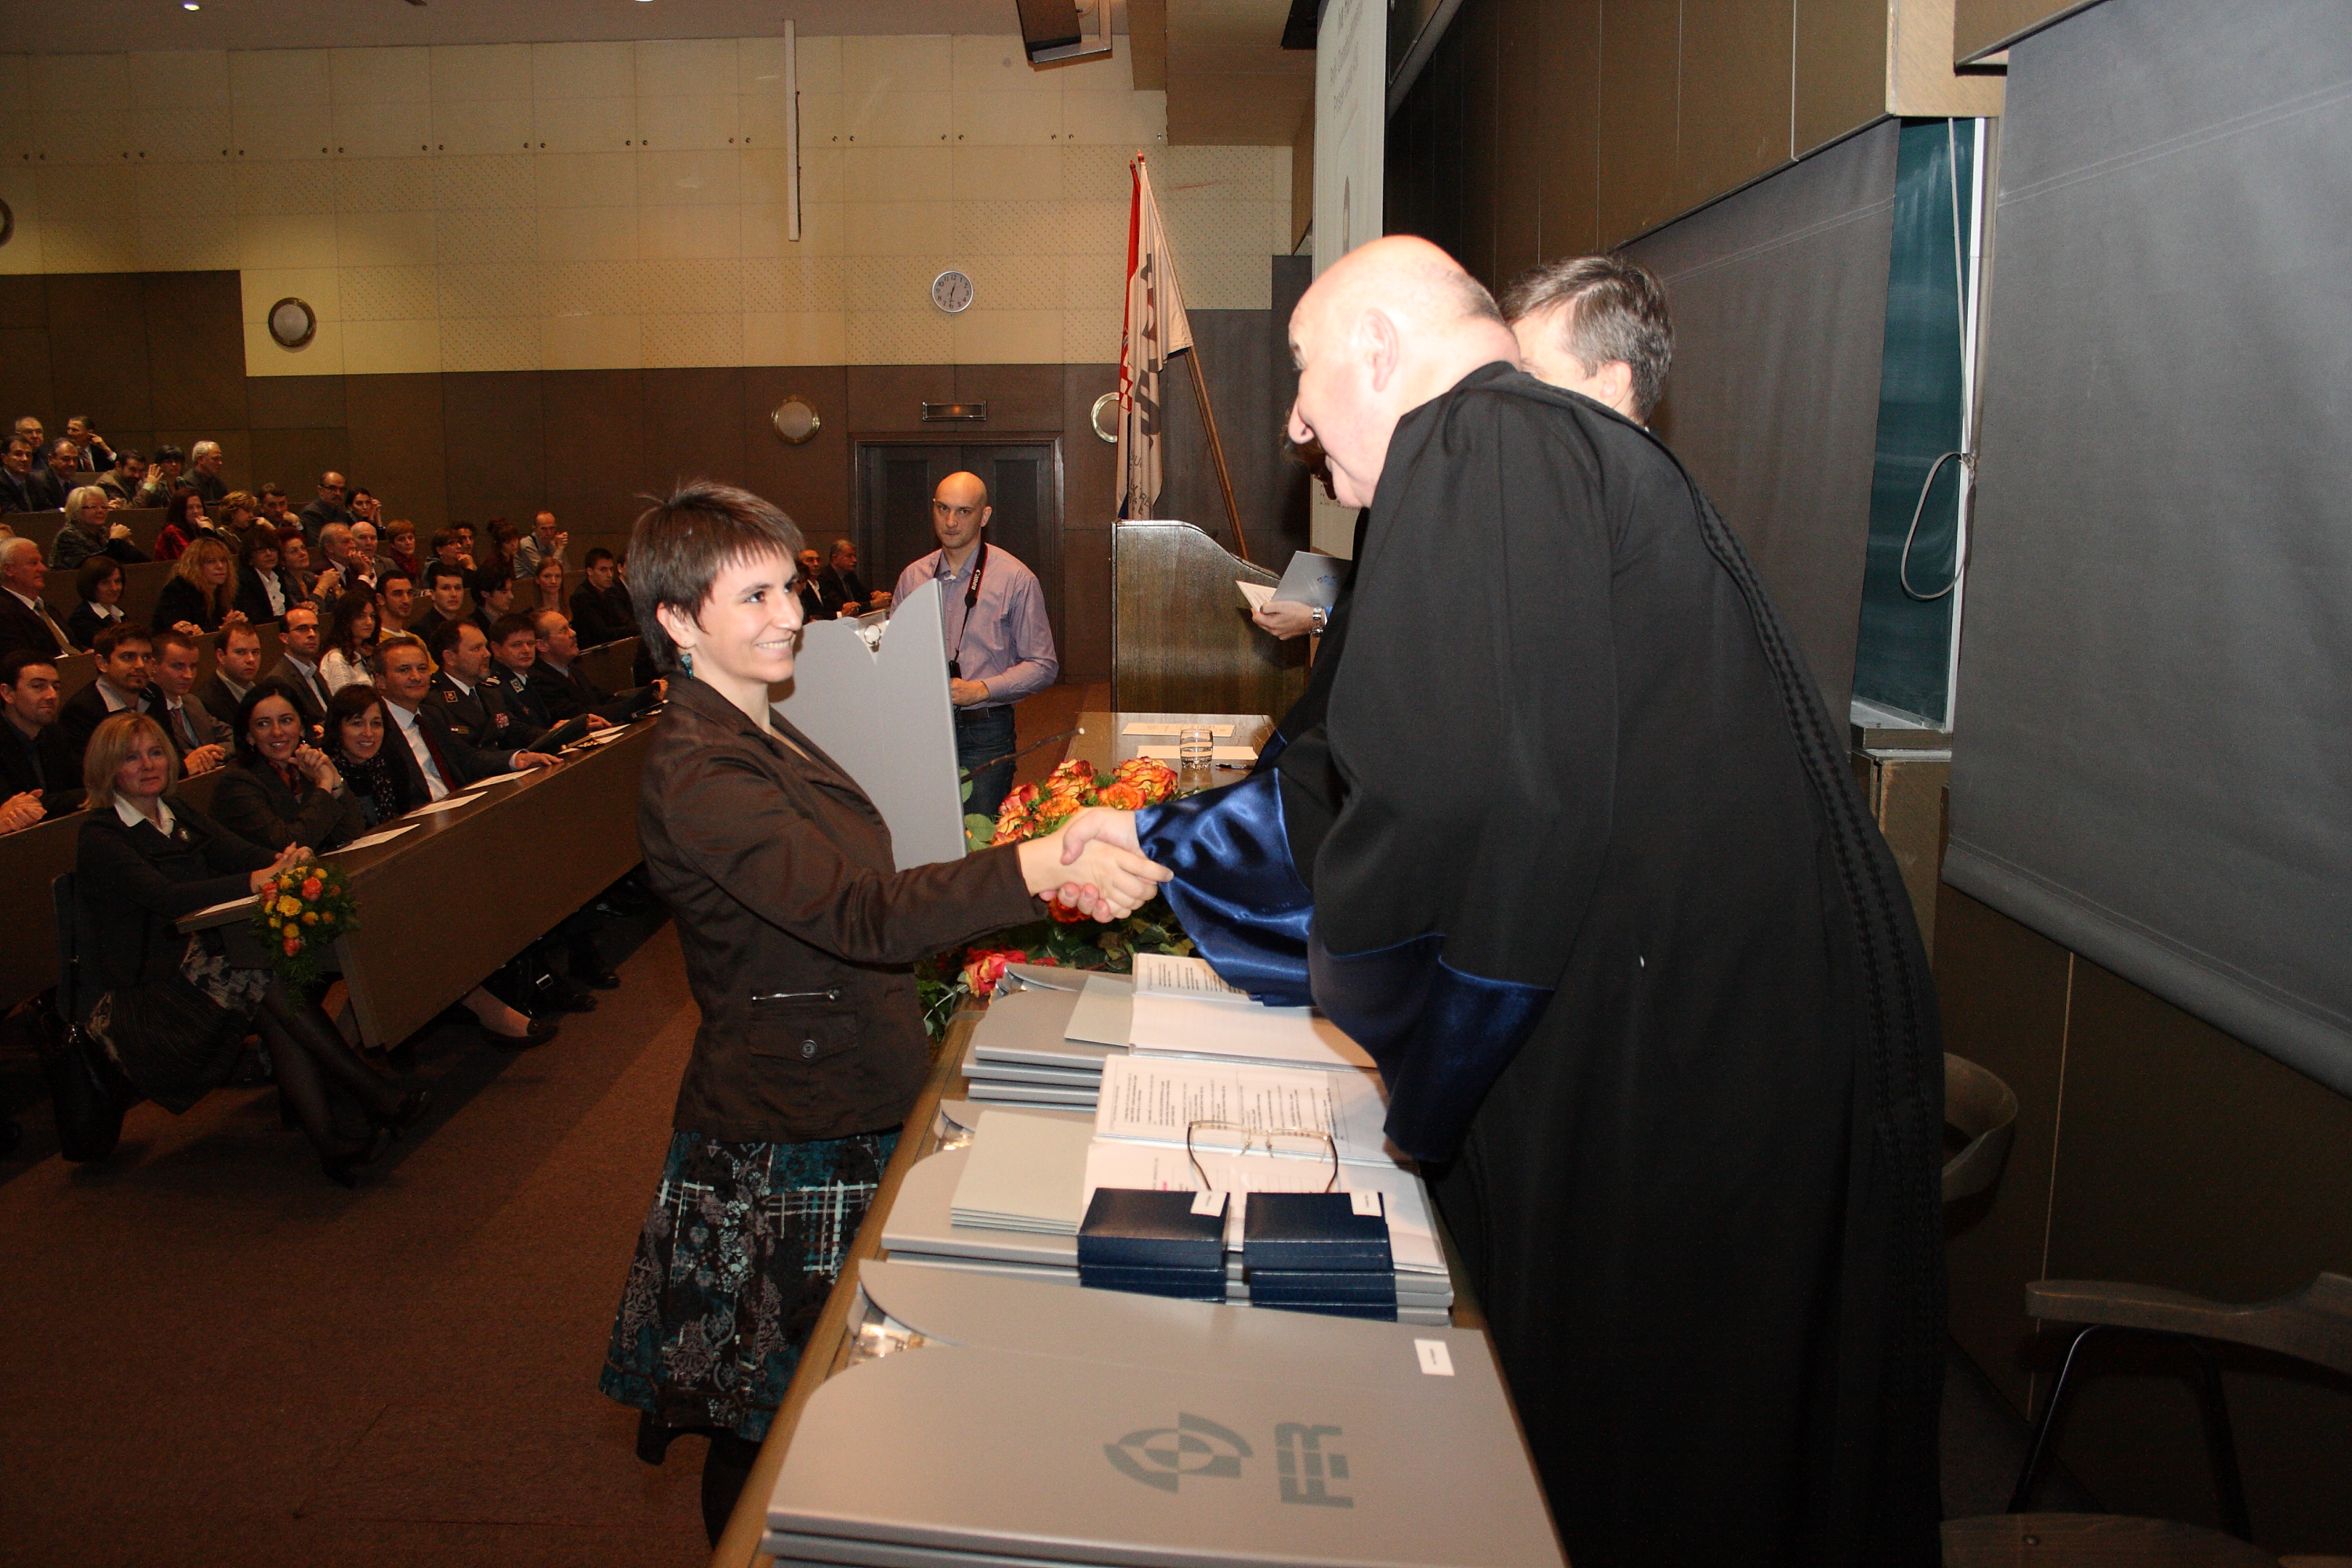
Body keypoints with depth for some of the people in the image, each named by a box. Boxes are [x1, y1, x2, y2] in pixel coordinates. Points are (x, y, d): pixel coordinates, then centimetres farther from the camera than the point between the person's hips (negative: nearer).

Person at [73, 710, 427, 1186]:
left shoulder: (177, 813, 16)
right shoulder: (100, 838, -6)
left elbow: (239, 852, 1)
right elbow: (166, 898, -24)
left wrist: (284, 860, -24)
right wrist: (260, 879, -36)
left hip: (204, 958, 6)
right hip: (149, 985, -6)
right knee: (266, 974, -32)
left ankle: (327, 1141, -34)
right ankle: (377, 1096, -30)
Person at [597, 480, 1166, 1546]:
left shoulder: (761, 735, 11)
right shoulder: (694, 773, -23)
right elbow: (859, 915, -36)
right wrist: (1041, 868, -47)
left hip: (849, 1110, 10)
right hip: (783, 1147, -10)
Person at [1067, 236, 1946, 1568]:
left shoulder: (1481, 448, -15)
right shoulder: (1541, 449, 17)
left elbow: (1463, 795, -27)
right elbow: (1397, 760, 23)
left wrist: (1346, 974, -7)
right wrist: (1164, 843, 29)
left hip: (1696, 1048, -10)